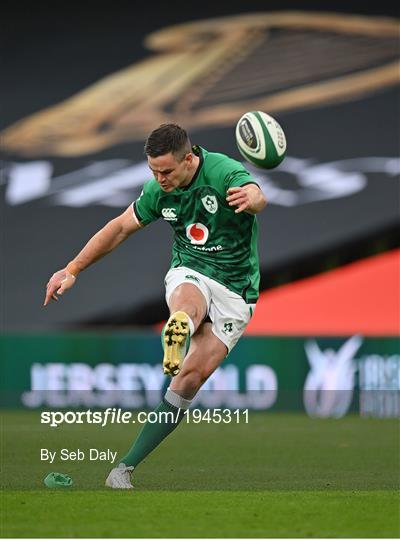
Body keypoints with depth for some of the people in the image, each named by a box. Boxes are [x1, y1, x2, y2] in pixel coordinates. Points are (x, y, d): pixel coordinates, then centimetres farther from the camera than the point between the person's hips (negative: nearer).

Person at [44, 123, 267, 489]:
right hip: (189, 274, 3)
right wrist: (73, 270, 12)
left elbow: (257, 197, -42)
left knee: (193, 376, -14)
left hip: (235, 292, -3)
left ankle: (127, 465, -9)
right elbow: (121, 227, 12)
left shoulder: (225, 174, -19)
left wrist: (250, 198, -68)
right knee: (188, 302, -38)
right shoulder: (159, 190, -1)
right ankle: (177, 332, -77)